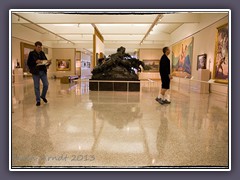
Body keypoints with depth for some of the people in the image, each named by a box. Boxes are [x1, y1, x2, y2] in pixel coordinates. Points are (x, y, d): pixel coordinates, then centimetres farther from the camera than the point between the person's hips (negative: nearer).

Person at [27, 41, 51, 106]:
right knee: (37, 87, 3)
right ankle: (38, 101, 14)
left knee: (46, 85, 3)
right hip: (35, 72, -4)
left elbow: (45, 61, 14)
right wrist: (36, 62, -22)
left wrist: (48, 62, -8)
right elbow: (28, 63, -7)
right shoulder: (31, 54, -3)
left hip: (43, 71, 4)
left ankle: (43, 96, 29)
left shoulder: (42, 53, 9)